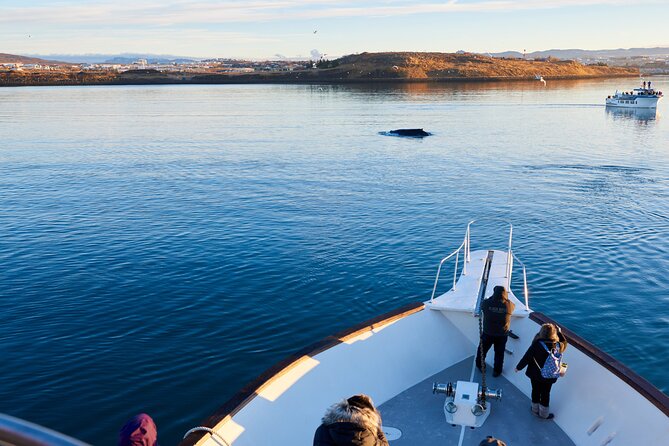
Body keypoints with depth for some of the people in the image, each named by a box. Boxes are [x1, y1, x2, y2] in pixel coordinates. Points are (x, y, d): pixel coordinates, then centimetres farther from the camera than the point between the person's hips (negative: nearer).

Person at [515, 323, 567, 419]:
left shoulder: (536, 345, -26)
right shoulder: (558, 346, -22)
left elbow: (526, 357, -17)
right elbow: (564, 342, 3)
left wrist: (518, 367, -3)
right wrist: (559, 331, 1)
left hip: (535, 374, 0)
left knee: (536, 391, 21)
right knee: (545, 394, 19)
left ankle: (535, 409, 40)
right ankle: (543, 414, 34)